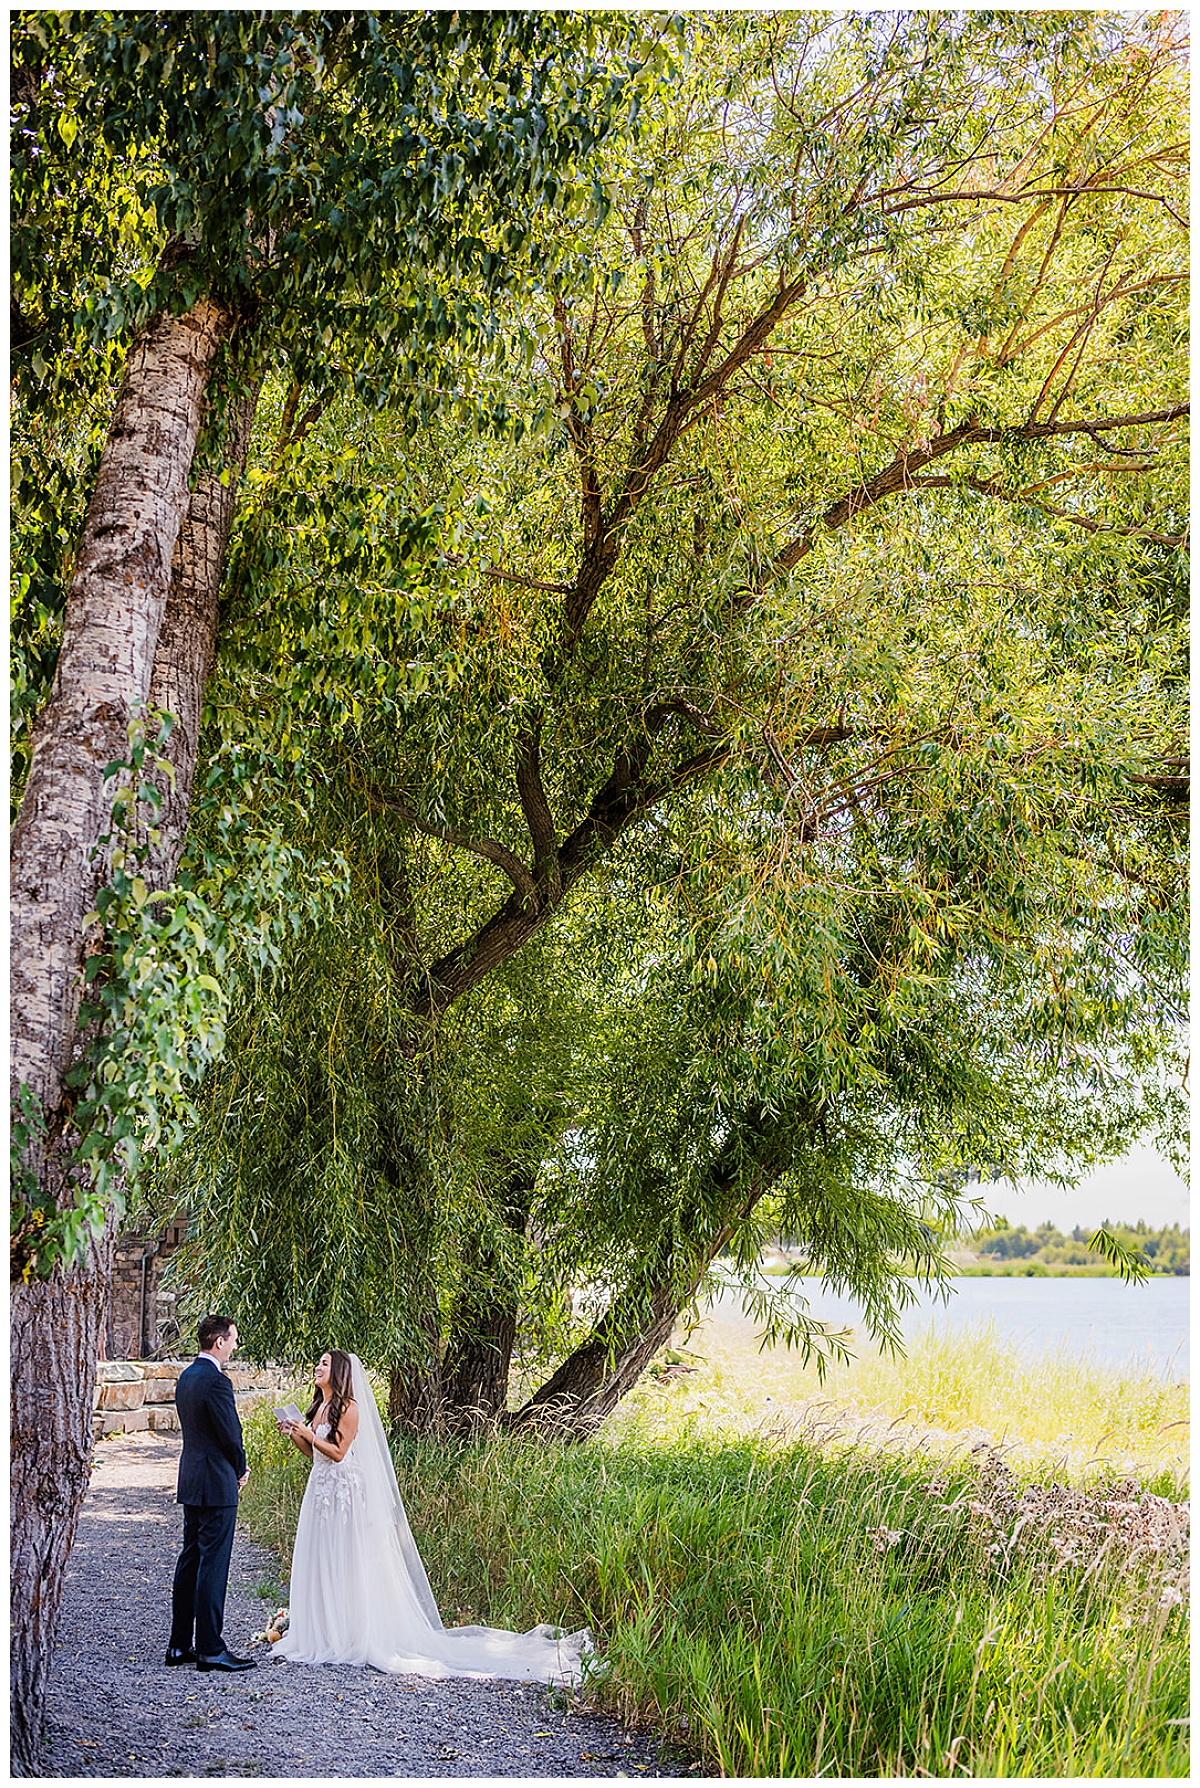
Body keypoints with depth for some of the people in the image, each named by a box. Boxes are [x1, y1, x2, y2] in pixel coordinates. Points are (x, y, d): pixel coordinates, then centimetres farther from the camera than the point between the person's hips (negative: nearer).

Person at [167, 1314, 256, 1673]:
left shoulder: (186, 1377, 11)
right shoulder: (215, 1381, -19)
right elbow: (231, 1436, -17)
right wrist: (240, 1468, 3)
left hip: (190, 1482, 10)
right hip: (216, 1484, -10)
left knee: (190, 1562, 14)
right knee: (213, 1566, -5)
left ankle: (180, 1644, 19)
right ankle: (210, 1649, -1)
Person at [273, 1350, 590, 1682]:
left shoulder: (348, 1408, -12)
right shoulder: (318, 1407, 14)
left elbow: (337, 1452, -17)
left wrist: (307, 1433, -17)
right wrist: (294, 1435, 3)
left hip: (344, 1492, -9)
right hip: (320, 1490, 9)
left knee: (348, 1563, -5)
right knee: (318, 1563, 10)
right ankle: (321, 1633, 17)